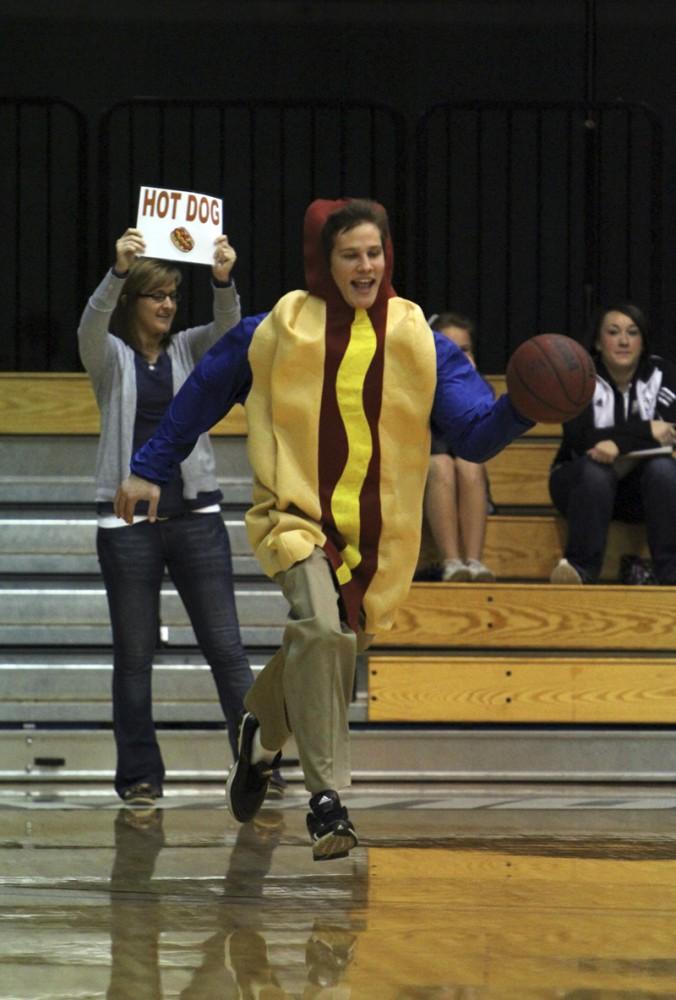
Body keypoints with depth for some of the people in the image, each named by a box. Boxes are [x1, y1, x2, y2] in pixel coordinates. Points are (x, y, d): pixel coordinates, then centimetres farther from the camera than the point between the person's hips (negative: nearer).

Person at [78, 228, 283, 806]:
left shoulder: (190, 350, 8)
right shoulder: (109, 357, 2)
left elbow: (227, 326, -12)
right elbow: (92, 323, -20)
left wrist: (224, 281, -34)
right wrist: (118, 270, -39)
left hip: (195, 514, 1)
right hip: (128, 517, -1)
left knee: (226, 646, -3)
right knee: (134, 655, 3)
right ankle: (139, 776, 9)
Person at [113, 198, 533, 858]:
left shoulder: (419, 341, 1)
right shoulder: (279, 332, -1)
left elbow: (474, 435, -5)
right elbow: (202, 394, 13)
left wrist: (522, 410, -25)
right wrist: (148, 469, 15)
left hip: (377, 532, 3)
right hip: (295, 514, -3)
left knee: (331, 650, 14)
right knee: (319, 625, -28)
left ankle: (262, 730, 50)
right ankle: (326, 798, -25)